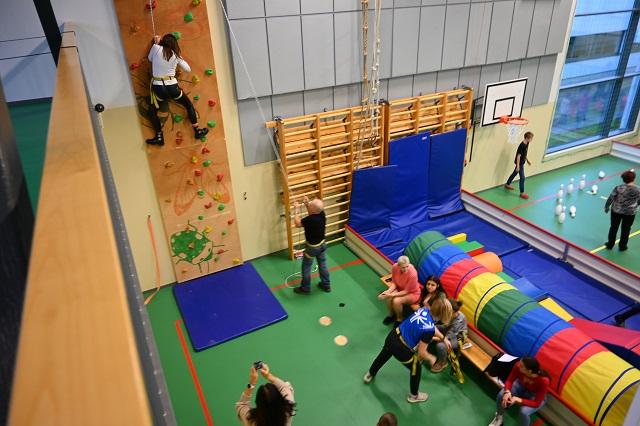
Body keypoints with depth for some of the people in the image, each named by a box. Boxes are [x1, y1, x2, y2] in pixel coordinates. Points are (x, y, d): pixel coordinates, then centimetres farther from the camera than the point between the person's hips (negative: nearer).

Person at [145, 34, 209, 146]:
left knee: (153, 112, 17)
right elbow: (188, 69, 13)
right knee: (189, 105, 21)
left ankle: (159, 137, 9)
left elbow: (150, 59, 17)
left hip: (158, 87, -1)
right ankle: (197, 131, 21)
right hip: (172, 86, 1)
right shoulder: (175, 55, 4)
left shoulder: (156, 48, -2)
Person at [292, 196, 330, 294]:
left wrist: (296, 210, -10)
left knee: (306, 267, 14)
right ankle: (326, 285, 38)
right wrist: (307, 205, -4)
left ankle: (305, 288, 30)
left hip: (312, 247, -7)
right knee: (323, 265, 23)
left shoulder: (310, 220, -36)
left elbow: (297, 224, -18)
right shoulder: (322, 213, -15)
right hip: (322, 244, 7)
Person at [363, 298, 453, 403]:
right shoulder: (429, 329, -27)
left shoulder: (424, 310, -6)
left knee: (383, 356, 37)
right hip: (401, 349, -7)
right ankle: (414, 396, 48)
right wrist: (431, 358, 3)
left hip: (392, 336, 7)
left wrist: (443, 338, 24)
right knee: (416, 369, 23)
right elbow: (421, 352, -17)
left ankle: (370, 375, 66)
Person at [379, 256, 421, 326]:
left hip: (412, 293, -5)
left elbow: (406, 291, -25)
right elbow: (394, 282, -7)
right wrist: (388, 291, -25)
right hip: (399, 288, 5)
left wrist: (392, 295, -31)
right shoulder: (395, 267, -22)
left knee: (396, 301, -28)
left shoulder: (412, 274, -36)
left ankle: (399, 319, 1)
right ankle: (391, 315, 8)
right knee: (388, 297, -22)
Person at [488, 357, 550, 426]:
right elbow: (509, 380, -15)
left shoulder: (543, 380, -39)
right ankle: (499, 418, 11)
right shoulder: (518, 366, -31)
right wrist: (507, 392, -35)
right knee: (501, 395, -19)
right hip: (521, 386, 3)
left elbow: (536, 403, -28)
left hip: (535, 396, -3)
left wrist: (518, 400, -39)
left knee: (524, 411, -29)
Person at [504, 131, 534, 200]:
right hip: (520, 163, -10)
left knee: (514, 173, 24)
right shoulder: (522, 146, -28)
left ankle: (507, 184, 43)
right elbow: (518, 156, -25)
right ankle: (522, 193, 0)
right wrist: (518, 166, -24)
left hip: (522, 162, 10)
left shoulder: (526, 144, 0)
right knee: (522, 177, -6)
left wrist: (527, 160, 23)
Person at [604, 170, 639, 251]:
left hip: (616, 211, 0)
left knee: (614, 228, 16)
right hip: (630, 213, 0)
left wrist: (606, 207, 5)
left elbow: (610, 198, -10)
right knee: (625, 230, 17)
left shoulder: (618, 188, -18)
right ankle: (622, 246, 31)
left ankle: (610, 245, 27)